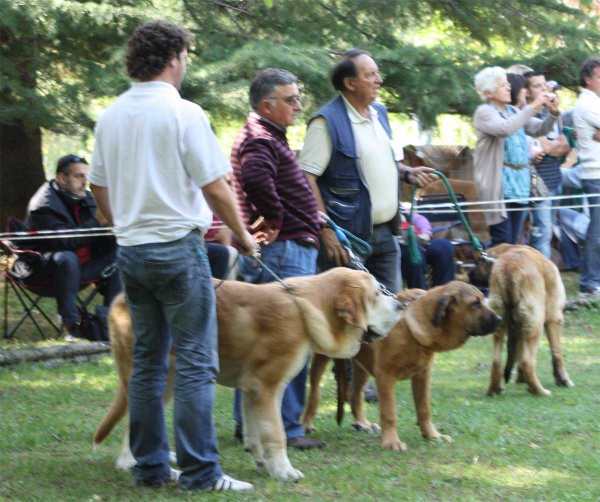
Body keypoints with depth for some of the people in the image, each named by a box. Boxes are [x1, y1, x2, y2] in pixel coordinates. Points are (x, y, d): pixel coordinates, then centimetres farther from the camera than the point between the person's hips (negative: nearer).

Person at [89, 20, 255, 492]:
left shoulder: (111, 116, 8)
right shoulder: (183, 113, -12)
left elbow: (99, 187, 17)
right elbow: (215, 188, -11)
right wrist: (242, 234, 3)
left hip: (130, 251, 7)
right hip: (178, 247, -7)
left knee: (147, 362, 12)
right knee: (195, 364, -4)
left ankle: (150, 465, 15)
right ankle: (199, 470, -6)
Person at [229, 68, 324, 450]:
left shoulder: (269, 137, 20)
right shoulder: (260, 140, -15)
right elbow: (255, 176, -36)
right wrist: (275, 219, -24)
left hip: (291, 249, 11)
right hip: (282, 249, -11)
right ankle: (286, 428, -7)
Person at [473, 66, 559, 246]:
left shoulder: (513, 111, 17)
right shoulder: (484, 112, -6)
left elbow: (540, 129, 16)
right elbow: (505, 129, -25)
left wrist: (553, 113, -3)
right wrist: (532, 107, -23)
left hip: (520, 182, 7)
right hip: (499, 184, -7)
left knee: (513, 241, 7)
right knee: (502, 242, -10)